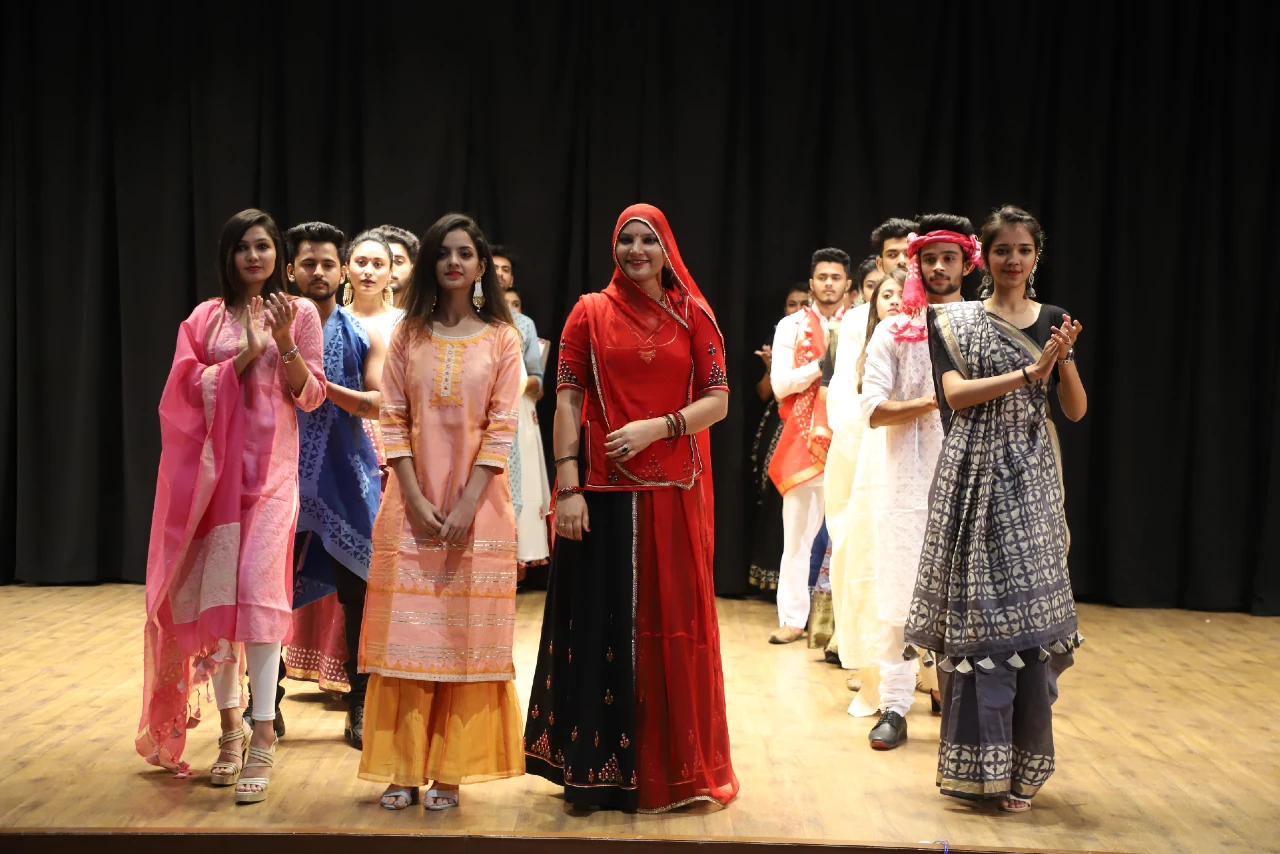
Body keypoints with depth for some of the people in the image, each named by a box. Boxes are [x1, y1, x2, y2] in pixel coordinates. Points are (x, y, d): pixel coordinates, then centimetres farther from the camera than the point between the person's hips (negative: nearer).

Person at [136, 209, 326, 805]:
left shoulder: (299, 312, 6)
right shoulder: (207, 318, 10)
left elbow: (311, 397, 2)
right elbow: (191, 390, 1)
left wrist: (285, 344, -13)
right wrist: (246, 355, -10)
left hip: (272, 465, -2)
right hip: (217, 465, 2)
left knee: (259, 588, -12)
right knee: (216, 591, 3)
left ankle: (262, 740, -12)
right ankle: (229, 726, 17)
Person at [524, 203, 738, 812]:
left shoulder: (694, 316, 7)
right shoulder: (590, 313, 4)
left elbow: (717, 401, 3)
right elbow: (567, 401, -1)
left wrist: (657, 428, -13)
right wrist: (568, 488, -10)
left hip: (675, 493, 1)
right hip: (603, 489, -1)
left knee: (673, 622, 6)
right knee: (599, 620, 4)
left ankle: (673, 765, 20)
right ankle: (596, 768, 16)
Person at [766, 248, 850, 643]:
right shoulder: (792, 326, 9)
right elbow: (780, 384, -1)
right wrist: (821, 364, -10)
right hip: (804, 442, 0)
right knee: (797, 533, 1)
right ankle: (792, 618, 7)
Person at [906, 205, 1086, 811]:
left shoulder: (1053, 321, 11)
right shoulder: (956, 321, 4)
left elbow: (1076, 410, 6)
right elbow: (956, 394, -10)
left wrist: (1064, 359, -11)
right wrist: (1030, 372, -17)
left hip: (1031, 483, 2)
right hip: (975, 476, -2)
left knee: (1031, 617, -1)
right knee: (976, 615, -2)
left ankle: (1020, 767, 9)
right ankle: (976, 763, 7)